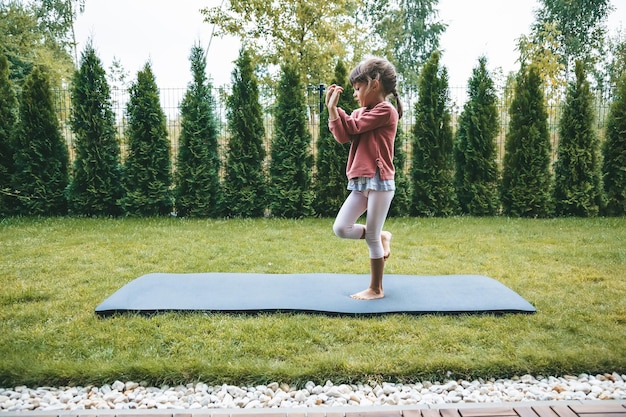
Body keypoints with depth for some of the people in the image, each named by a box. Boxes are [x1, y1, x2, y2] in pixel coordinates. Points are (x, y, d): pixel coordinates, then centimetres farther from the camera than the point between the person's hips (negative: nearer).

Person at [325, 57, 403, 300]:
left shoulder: (386, 110, -9)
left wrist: (334, 106, -6)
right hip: (361, 183, 8)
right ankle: (381, 237, 23)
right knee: (341, 228, 0)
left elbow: (352, 128, -15)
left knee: (372, 237, -1)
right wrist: (331, 109, -3)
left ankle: (376, 289, 15)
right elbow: (343, 137, 2)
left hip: (380, 182, -8)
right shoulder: (360, 113, 16)